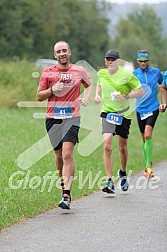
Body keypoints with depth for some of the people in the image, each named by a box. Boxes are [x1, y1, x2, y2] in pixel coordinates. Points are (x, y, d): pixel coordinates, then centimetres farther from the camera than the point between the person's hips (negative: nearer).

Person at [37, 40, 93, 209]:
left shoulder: (79, 71, 5)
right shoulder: (48, 72, 3)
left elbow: (89, 85, 25)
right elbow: (39, 96, 6)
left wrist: (86, 97, 5)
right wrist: (52, 90, -12)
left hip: (72, 118, -2)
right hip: (53, 118, 2)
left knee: (67, 154, -16)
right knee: (59, 155, 9)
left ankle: (67, 195, -19)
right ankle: (64, 183, 34)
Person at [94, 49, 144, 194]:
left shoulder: (127, 75, -10)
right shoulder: (101, 73, 2)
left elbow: (141, 91, -5)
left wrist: (125, 96, -18)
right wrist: (97, 95, 5)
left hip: (124, 114, -1)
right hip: (107, 112, 1)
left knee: (123, 147, 12)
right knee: (107, 146, -16)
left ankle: (123, 172, 41)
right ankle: (110, 182, -16)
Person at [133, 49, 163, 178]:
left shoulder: (156, 72, 2)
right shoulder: (134, 74, 2)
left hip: (153, 108, -2)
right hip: (140, 109, 2)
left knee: (148, 135, -18)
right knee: (144, 138, 9)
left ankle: (148, 166, -16)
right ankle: (148, 164, 26)